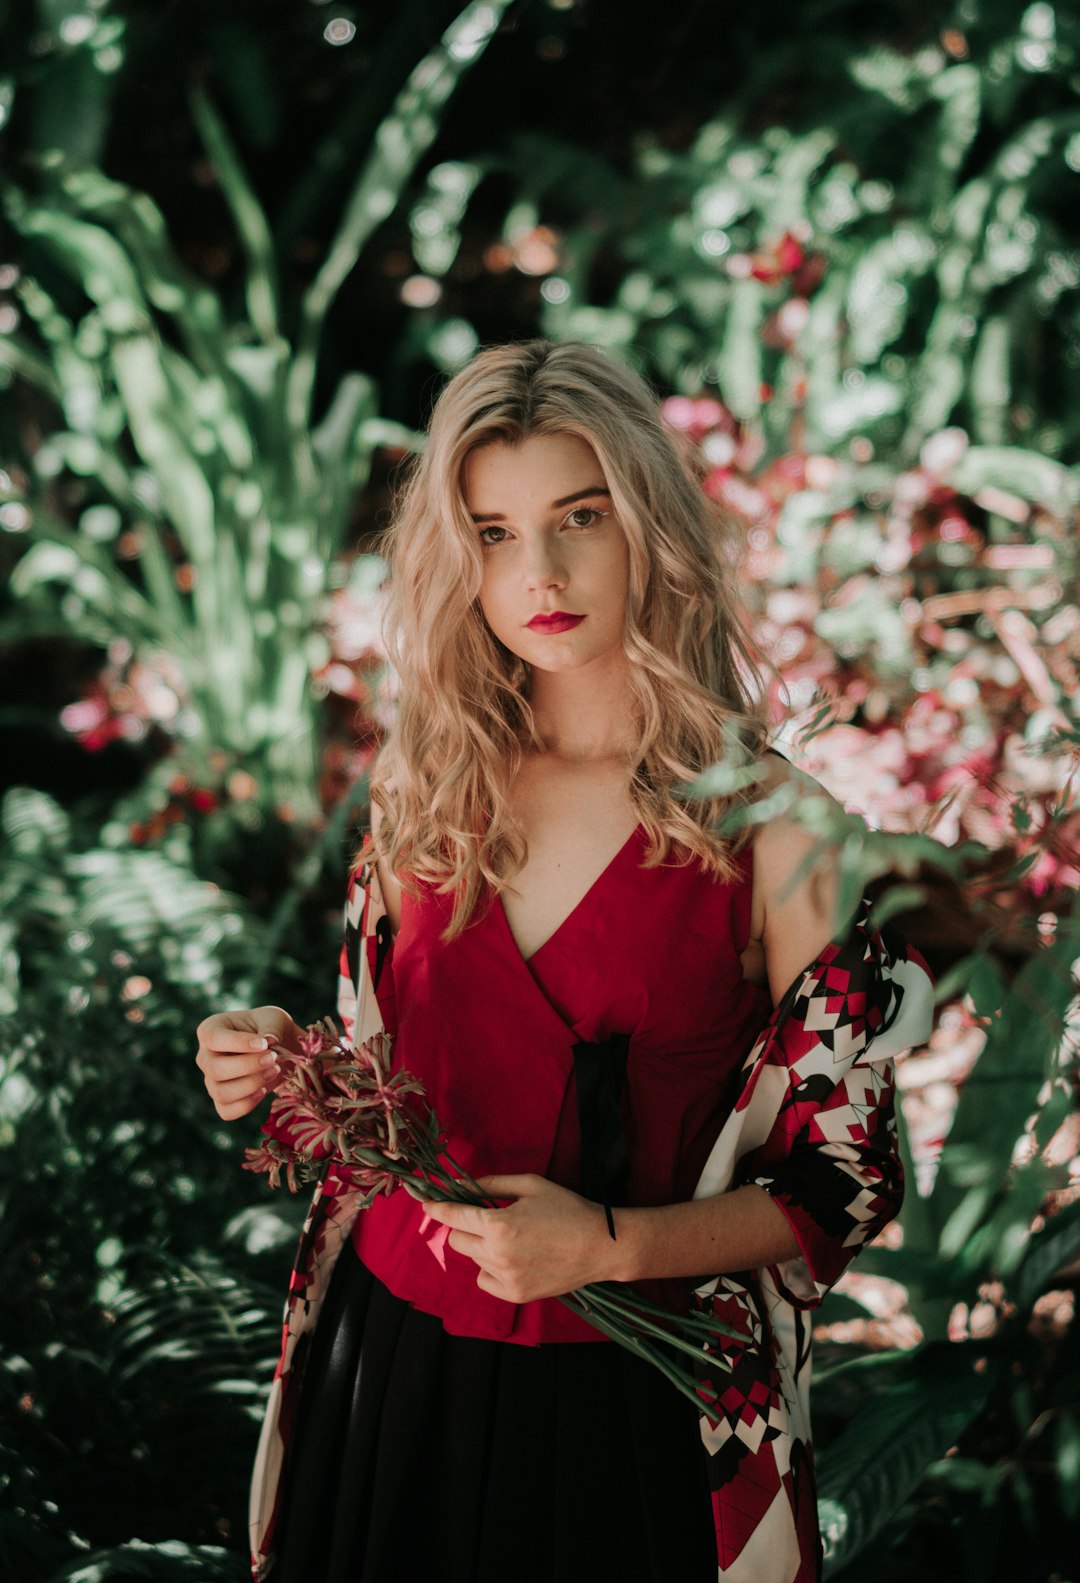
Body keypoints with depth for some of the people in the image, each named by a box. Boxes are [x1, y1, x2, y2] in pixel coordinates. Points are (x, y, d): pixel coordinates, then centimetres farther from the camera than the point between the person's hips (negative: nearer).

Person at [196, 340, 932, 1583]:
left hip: (627, 1401, -3)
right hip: (390, 1368, 4)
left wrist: (609, 1245, -22)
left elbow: (845, 1184, -9)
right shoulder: (425, 797, 1)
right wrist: (283, 1065, -7)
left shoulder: (768, 826, -12)